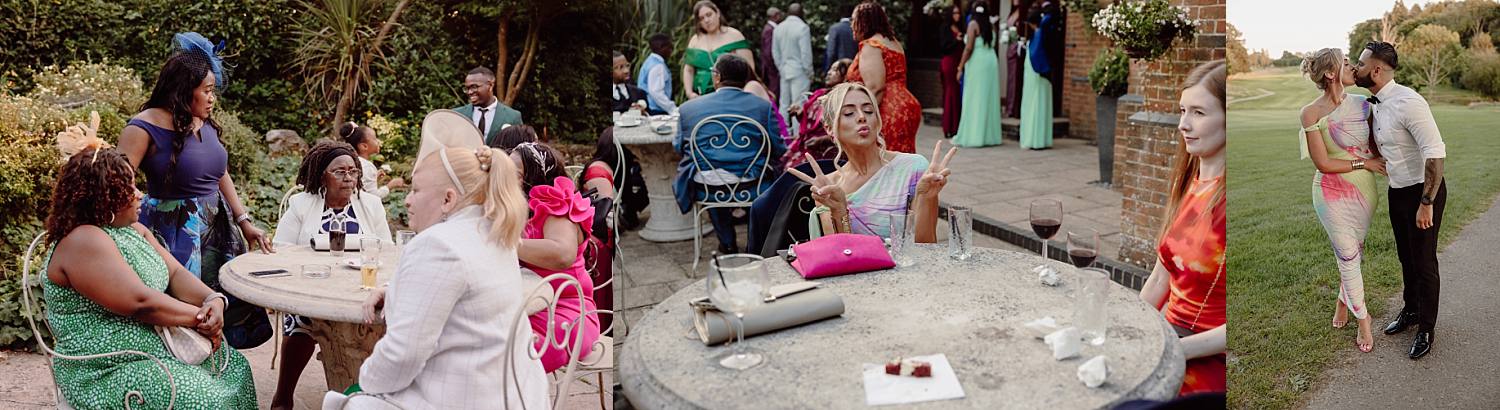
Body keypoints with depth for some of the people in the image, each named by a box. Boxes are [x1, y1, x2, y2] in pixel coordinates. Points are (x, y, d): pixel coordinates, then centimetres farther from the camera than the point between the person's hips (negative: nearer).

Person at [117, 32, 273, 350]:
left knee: (225, 316, 9)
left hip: (216, 230, 7)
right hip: (174, 236, -7)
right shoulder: (145, 128, -12)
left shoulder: (206, 124, 8)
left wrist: (244, 222, 14)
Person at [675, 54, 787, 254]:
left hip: (706, 192, 1)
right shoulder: (763, 106, -5)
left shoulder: (689, 108, -4)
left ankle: (727, 243, 41)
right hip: (751, 189, -1)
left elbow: (678, 147, 10)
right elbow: (778, 151, 1)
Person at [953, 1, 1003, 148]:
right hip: (991, 62, 6)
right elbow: (992, 44, 8)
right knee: (989, 99, 11)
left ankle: (972, 136, -1)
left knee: (975, 100, -2)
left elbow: (969, 47, -13)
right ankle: (990, 135, 15)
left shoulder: (973, 24, -7)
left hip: (977, 63, -6)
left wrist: (961, 67, -9)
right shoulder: (991, 25, 9)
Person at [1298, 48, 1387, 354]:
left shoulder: (1362, 104, -2)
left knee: (1353, 252, 18)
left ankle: (1344, 300, 43)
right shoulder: (1312, 113, -16)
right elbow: (1323, 163, -16)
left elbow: (1374, 145, 11)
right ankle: (1362, 319, 19)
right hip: (1332, 194, -5)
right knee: (1348, 256, 2)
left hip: (1364, 190, 5)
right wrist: (1363, 163, -12)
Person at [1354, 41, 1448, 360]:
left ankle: (1426, 330, 19)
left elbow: (1435, 153, -27)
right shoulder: (1375, 104, 1)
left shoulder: (1407, 102, -26)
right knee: (1406, 257, 22)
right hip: (1397, 191, 8)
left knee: (1423, 262, 4)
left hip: (1423, 191, -8)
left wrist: (1426, 203, -27)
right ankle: (1411, 311, 40)